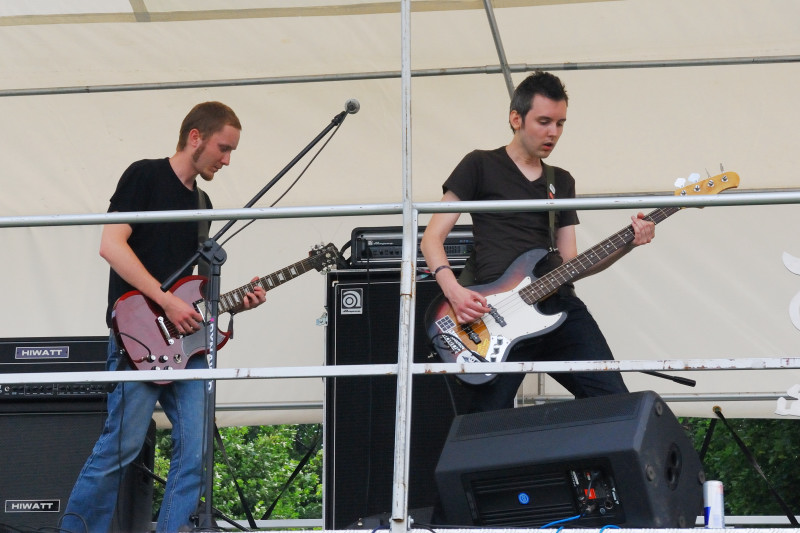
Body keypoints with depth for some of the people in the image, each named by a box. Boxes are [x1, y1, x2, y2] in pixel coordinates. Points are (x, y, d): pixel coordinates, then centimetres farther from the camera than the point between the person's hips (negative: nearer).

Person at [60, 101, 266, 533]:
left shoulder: (201, 203, 21)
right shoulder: (145, 176, -2)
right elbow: (111, 244, -13)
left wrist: (234, 302, 8)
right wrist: (167, 302, -16)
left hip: (185, 341, 8)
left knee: (195, 452, -2)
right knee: (122, 445, -10)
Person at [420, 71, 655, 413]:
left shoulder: (561, 182, 24)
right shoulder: (481, 167, 8)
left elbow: (570, 265, 19)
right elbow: (432, 237, 4)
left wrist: (625, 244, 3)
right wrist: (452, 290, -14)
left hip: (557, 305, 4)